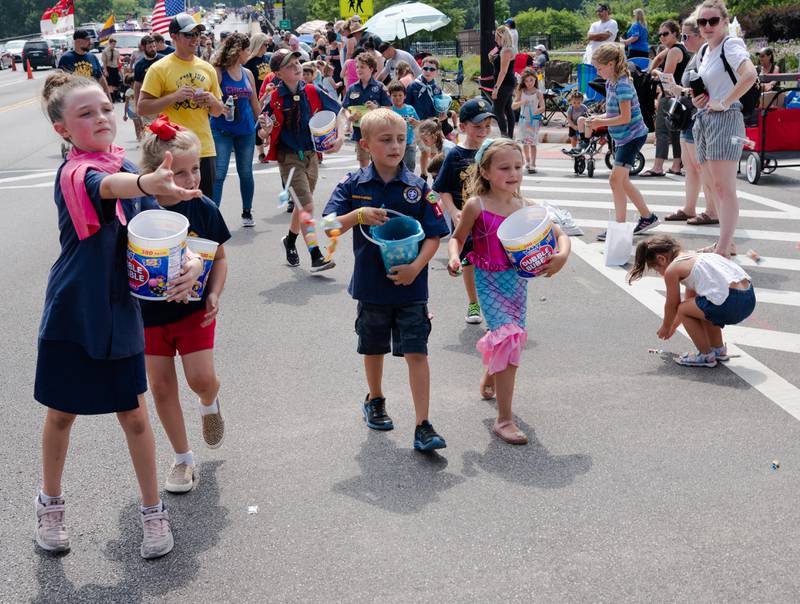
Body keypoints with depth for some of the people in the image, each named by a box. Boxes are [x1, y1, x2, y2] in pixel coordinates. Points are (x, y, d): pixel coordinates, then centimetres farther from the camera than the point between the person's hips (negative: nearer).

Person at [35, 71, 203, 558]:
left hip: (120, 310, 4)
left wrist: (189, 261, -19)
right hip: (72, 312, -3)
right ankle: (51, 504, 36)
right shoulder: (74, 173, -19)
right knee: (62, 413, 14)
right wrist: (148, 184, -64)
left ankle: (153, 510, 25)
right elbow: (105, 186, -42)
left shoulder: (128, 167, 0)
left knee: (134, 414, 8)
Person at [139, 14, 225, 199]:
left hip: (205, 149, 4)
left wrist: (213, 101, -4)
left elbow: (218, 112, 19)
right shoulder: (159, 69, -3)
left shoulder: (207, 69, 12)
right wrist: (174, 96, -17)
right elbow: (141, 108, -8)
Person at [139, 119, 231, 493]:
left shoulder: (203, 208, -10)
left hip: (194, 309, 0)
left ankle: (210, 403, 28)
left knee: (201, 378, -12)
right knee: (161, 386, 6)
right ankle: (183, 458, 24)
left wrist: (214, 295, -12)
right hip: (149, 312, 1)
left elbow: (219, 257, 2)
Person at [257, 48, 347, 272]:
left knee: (302, 204, 18)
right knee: (307, 205, -13)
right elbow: (262, 135, -5)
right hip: (288, 158, -4)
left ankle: (290, 240, 43)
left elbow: (339, 112, 6)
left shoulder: (312, 92, -4)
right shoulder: (275, 99, -11)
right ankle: (316, 256, -9)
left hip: (311, 155, 4)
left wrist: (340, 136, -8)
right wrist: (266, 130, -27)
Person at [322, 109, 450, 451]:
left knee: (416, 353, -5)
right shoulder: (353, 185, -3)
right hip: (371, 284, 2)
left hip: (410, 285, -1)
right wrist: (358, 214, -24)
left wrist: (416, 267, -21)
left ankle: (423, 427, -2)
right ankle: (375, 400, 44)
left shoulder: (417, 188, -5)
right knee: (374, 348, 19)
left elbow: (434, 236, -6)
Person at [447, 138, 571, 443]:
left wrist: (562, 255, -19)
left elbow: (560, 234, 1)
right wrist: (454, 258, -19)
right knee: (508, 336, -16)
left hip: (518, 279, 5)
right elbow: (457, 238, 1)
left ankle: (489, 377, 55)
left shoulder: (525, 207, -2)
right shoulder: (476, 205, -12)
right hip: (490, 281, -5)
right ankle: (504, 420, -10)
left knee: (511, 334, 18)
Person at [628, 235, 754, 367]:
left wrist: (665, 327, 33)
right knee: (699, 307, 31)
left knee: (683, 310, 9)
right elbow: (690, 298, 38)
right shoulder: (694, 256, 27)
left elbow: (672, 305, 13)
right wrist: (673, 325, 47)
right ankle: (718, 350, 40)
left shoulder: (672, 269, 1)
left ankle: (706, 356, 16)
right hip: (749, 297, 10)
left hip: (731, 303, -10)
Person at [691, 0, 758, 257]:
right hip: (703, 120, 9)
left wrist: (724, 103, -19)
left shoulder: (730, 45, -8)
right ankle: (727, 243, 20)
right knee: (714, 187, 11)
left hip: (725, 120, -9)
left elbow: (750, 75, -25)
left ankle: (723, 250, -12)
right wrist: (698, 99, 10)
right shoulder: (703, 51, 17)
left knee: (724, 188, -11)